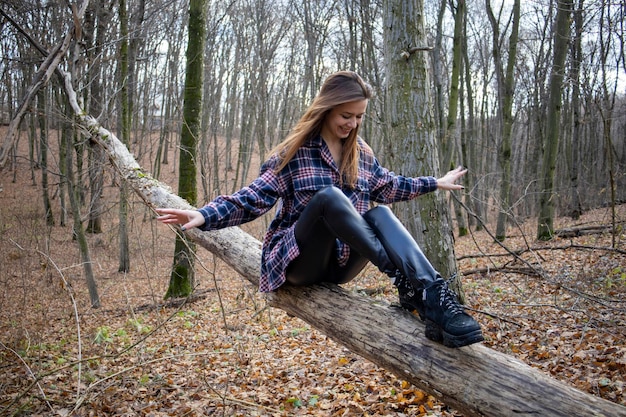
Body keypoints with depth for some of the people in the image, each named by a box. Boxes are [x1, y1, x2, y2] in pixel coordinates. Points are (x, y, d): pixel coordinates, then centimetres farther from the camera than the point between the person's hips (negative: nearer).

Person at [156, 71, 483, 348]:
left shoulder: (361, 153, 10)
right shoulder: (295, 152, -5)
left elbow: (387, 187, 26)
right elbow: (254, 198, -10)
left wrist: (435, 183, 28)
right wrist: (205, 215, -26)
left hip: (340, 264, 5)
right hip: (299, 262, -4)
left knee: (380, 215, -26)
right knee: (330, 196, -33)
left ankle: (433, 302, -45)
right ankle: (405, 281, -41)